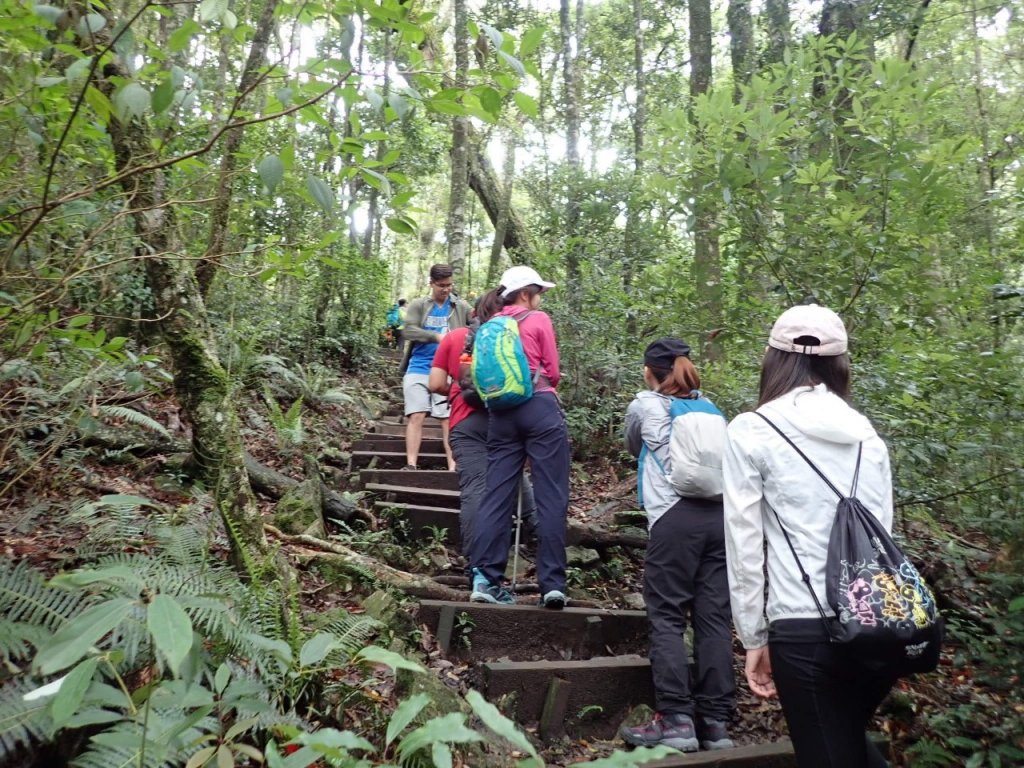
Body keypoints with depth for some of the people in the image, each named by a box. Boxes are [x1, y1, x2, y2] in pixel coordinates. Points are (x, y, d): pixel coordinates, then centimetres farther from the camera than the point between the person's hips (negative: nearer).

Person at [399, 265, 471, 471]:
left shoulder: (461, 307, 7)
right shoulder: (418, 305, 6)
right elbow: (408, 330, -8)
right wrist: (437, 336, -19)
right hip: (418, 369, 0)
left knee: (449, 418, -2)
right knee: (416, 416, -5)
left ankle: (453, 466, -2)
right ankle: (411, 465, -5)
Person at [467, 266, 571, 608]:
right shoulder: (539, 320, 3)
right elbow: (553, 372, 3)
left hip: (500, 412, 5)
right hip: (540, 408, -5)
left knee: (497, 495, 5)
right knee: (551, 497, -2)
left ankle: (486, 579, 2)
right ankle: (552, 584, -3)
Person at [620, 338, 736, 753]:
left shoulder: (643, 406, 11)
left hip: (675, 517, -4)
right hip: (720, 515, 5)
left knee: (667, 618, 1)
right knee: (714, 619, 5)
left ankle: (676, 719, -1)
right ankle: (715, 721, 9)